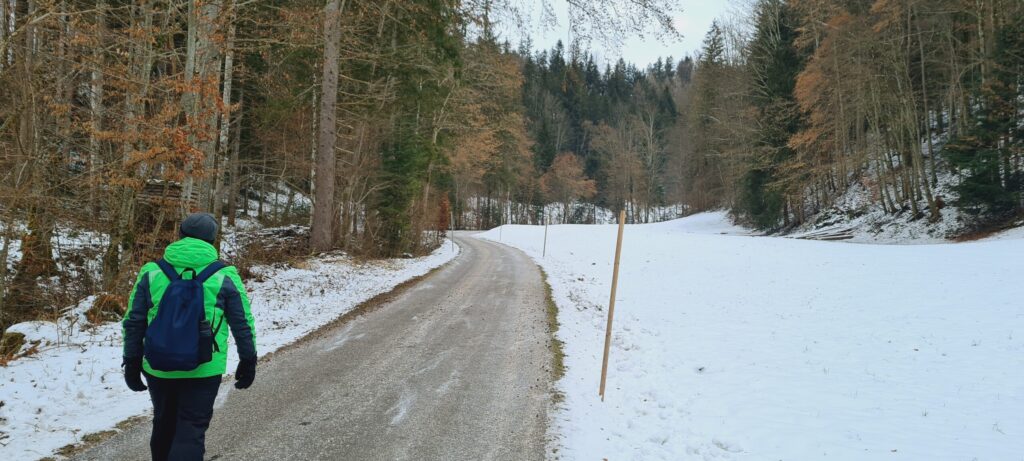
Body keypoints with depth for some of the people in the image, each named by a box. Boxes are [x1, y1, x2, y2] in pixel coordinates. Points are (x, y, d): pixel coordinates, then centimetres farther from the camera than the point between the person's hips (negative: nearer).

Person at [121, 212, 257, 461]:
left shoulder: (152, 272, 0)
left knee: (164, 425, 22)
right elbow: (243, 323, -1)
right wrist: (248, 361, 10)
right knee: (191, 431, 2)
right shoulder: (224, 275, -5)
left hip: (158, 369, 3)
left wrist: (132, 362, 13)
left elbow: (133, 322, 3)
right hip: (203, 372, -3)